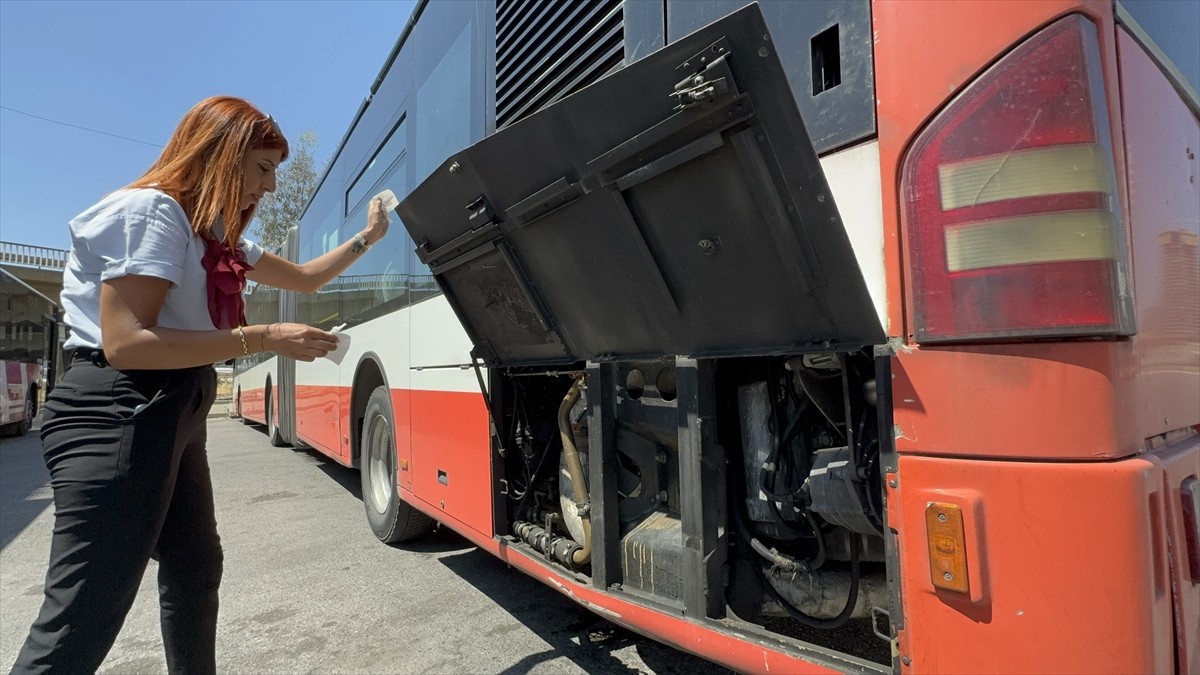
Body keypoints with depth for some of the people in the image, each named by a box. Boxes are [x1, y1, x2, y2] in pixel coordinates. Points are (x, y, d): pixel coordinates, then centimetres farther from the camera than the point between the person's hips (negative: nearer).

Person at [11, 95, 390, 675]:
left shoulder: (217, 234, 15)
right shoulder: (150, 211, -13)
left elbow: (304, 278, 27)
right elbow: (125, 342, -23)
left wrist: (367, 237, 25)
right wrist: (262, 339, -23)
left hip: (172, 413, 10)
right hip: (117, 416, -10)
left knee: (195, 569, 21)